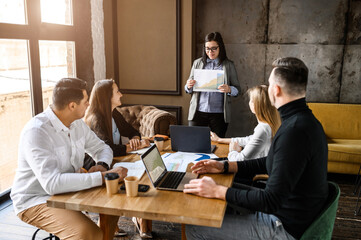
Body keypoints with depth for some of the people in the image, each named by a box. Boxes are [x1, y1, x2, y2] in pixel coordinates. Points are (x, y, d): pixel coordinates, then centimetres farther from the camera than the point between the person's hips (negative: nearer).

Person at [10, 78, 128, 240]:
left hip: (70, 189, 8)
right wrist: (102, 176, -38)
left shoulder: (77, 123, 1)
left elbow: (101, 148, 11)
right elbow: (52, 183, -35)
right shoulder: (36, 132, -25)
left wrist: (102, 165, -13)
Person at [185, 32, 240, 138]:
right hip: (198, 112, 1)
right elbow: (188, 89, 13)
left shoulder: (228, 65, 4)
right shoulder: (197, 63, 10)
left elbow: (237, 89, 3)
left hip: (219, 114, -1)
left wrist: (229, 89, -19)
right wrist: (189, 86, -10)